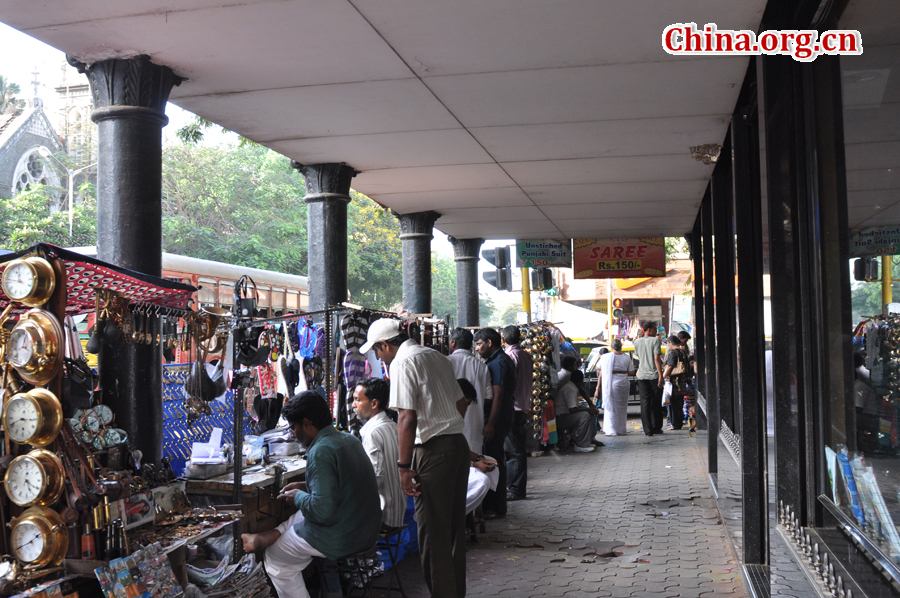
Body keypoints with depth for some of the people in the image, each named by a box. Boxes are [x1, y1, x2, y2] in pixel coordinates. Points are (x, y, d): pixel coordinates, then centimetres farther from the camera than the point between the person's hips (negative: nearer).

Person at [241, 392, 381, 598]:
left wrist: (298, 497, -11)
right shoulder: (350, 440, 5)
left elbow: (322, 511, -29)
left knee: (275, 558, 14)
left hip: (341, 539, -8)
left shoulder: (320, 451, -23)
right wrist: (305, 486, 15)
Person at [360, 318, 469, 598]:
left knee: (433, 532, -1)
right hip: (459, 443, 9)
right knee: (455, 525, 17)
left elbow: (407, 417, -19)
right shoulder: (436, 356, 16)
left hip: (433, 450, -9)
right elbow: (460, 401, 21)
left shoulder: (402, 362, -11)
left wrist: (405, 466, -17)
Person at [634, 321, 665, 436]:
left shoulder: (637, 342, 7)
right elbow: (657, 359, -13)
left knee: (645, 402, 3)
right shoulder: (655, 340, -7)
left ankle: (647, 430, -1)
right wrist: (661, 375, -14)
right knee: (656, 403, 10)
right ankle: (656, 428, 17)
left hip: (642, 376, 3)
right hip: (654, 375, -3)